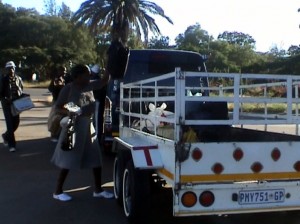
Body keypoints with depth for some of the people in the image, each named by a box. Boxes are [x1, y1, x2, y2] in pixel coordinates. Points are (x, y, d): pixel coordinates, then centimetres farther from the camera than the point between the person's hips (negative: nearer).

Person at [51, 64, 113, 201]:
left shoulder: (89, 86, 6)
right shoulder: (68, 88, -10)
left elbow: (104, 81, 9)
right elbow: (58, 107, -8)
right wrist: (69, 113, -25)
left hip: (88, 126, 7)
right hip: (74, 126, -7)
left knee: (96, 158, 7)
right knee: (69, 160, 1)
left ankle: (98, 190, 19)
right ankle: (58, 192, 15)